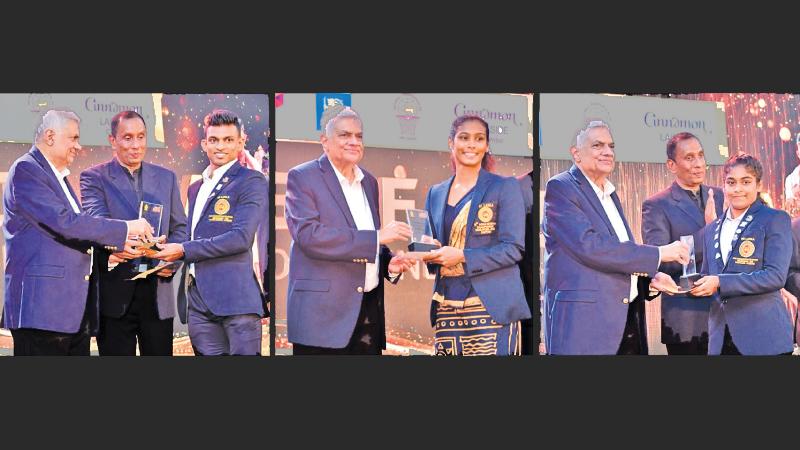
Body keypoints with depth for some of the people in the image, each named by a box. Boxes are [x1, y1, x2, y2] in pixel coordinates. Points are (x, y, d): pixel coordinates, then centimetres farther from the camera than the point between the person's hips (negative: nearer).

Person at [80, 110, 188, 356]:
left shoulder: (166, 178, 14)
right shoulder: (94, 177, 1)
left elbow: (179, 227, 14)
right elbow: (97, 220, -15)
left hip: (157, 290, 3)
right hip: (115, 291, -3)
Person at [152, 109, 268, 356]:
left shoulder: (251, 181, -3)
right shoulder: (196, 188, 21)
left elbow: (241, 237, -14)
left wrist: (184, 250, -12)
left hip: (235, 295, -7)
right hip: (198, 298, 7)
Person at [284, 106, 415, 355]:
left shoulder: (369, 182, 17)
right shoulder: (302, 177, -3)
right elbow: (308, 234, -18)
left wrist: (389, 263, 2)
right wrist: (377, 237, -18)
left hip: (370, 308, 6)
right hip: (323, 312, -6)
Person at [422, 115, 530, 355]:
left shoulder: (504, 187, 1)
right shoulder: (436, 193, 16)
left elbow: (513, 249, -6)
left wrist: (462, 257, -16)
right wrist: (430, 251, -3)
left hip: (491, 306, -4)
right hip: (446, 307, 4)